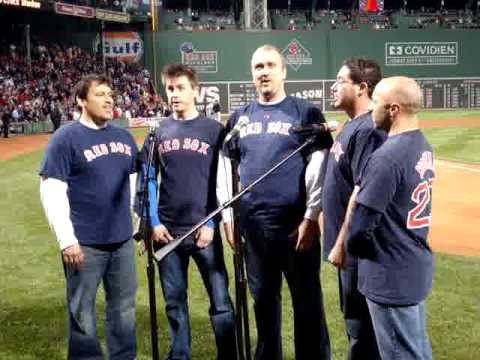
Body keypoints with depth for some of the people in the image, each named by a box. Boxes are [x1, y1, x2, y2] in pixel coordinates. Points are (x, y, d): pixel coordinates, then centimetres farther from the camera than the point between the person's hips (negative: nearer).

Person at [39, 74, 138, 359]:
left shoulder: (124, 136, 10)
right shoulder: (66, 138, -8)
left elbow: (135, 182, 18)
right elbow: (51, 192, -11)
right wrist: (66, 240, -16)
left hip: (123, 240, 6)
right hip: (85, 243, -6)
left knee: (125, 306, 16)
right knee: (82, 312, 5)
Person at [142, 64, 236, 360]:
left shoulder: (214, 130, -2)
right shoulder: (158, 133, 7)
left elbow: (223, 181, -3)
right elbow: (148, 180, 10)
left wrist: (213, 224, -9)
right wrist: (153, 222, 1)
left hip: (204, 230, -3)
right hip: (167, 232, 3)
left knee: (221, 301, -1)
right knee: (175, 301, 14)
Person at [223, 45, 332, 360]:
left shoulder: (306, 113, -3)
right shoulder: (240, 117, 11)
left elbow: (318, 168, -8)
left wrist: (311, 217, -14)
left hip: (294, 224, -4)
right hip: (253, 226, 5)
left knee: (307, 300, 4)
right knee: (263, 299, 16)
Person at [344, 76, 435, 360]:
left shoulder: (387, 157, -24)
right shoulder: (423, 146, 5)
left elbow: (359, 225, -22)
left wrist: (353, 248, -4)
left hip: (392, 278, -9)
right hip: (418, 269, 9)